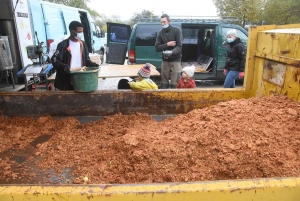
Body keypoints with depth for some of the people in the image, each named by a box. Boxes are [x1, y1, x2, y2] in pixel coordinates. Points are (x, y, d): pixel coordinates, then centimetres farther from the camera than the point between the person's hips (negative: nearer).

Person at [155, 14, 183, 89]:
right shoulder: (160, 32, 8)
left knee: (175, 84, -8)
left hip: (175, 60, -3)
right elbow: (157, 48, 0)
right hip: (165, 60, 3)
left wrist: (171, 52, -33)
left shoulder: (176, 30, -3)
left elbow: (179, 46, -13)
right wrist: (167, 44, -15)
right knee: (164, 83, 4)